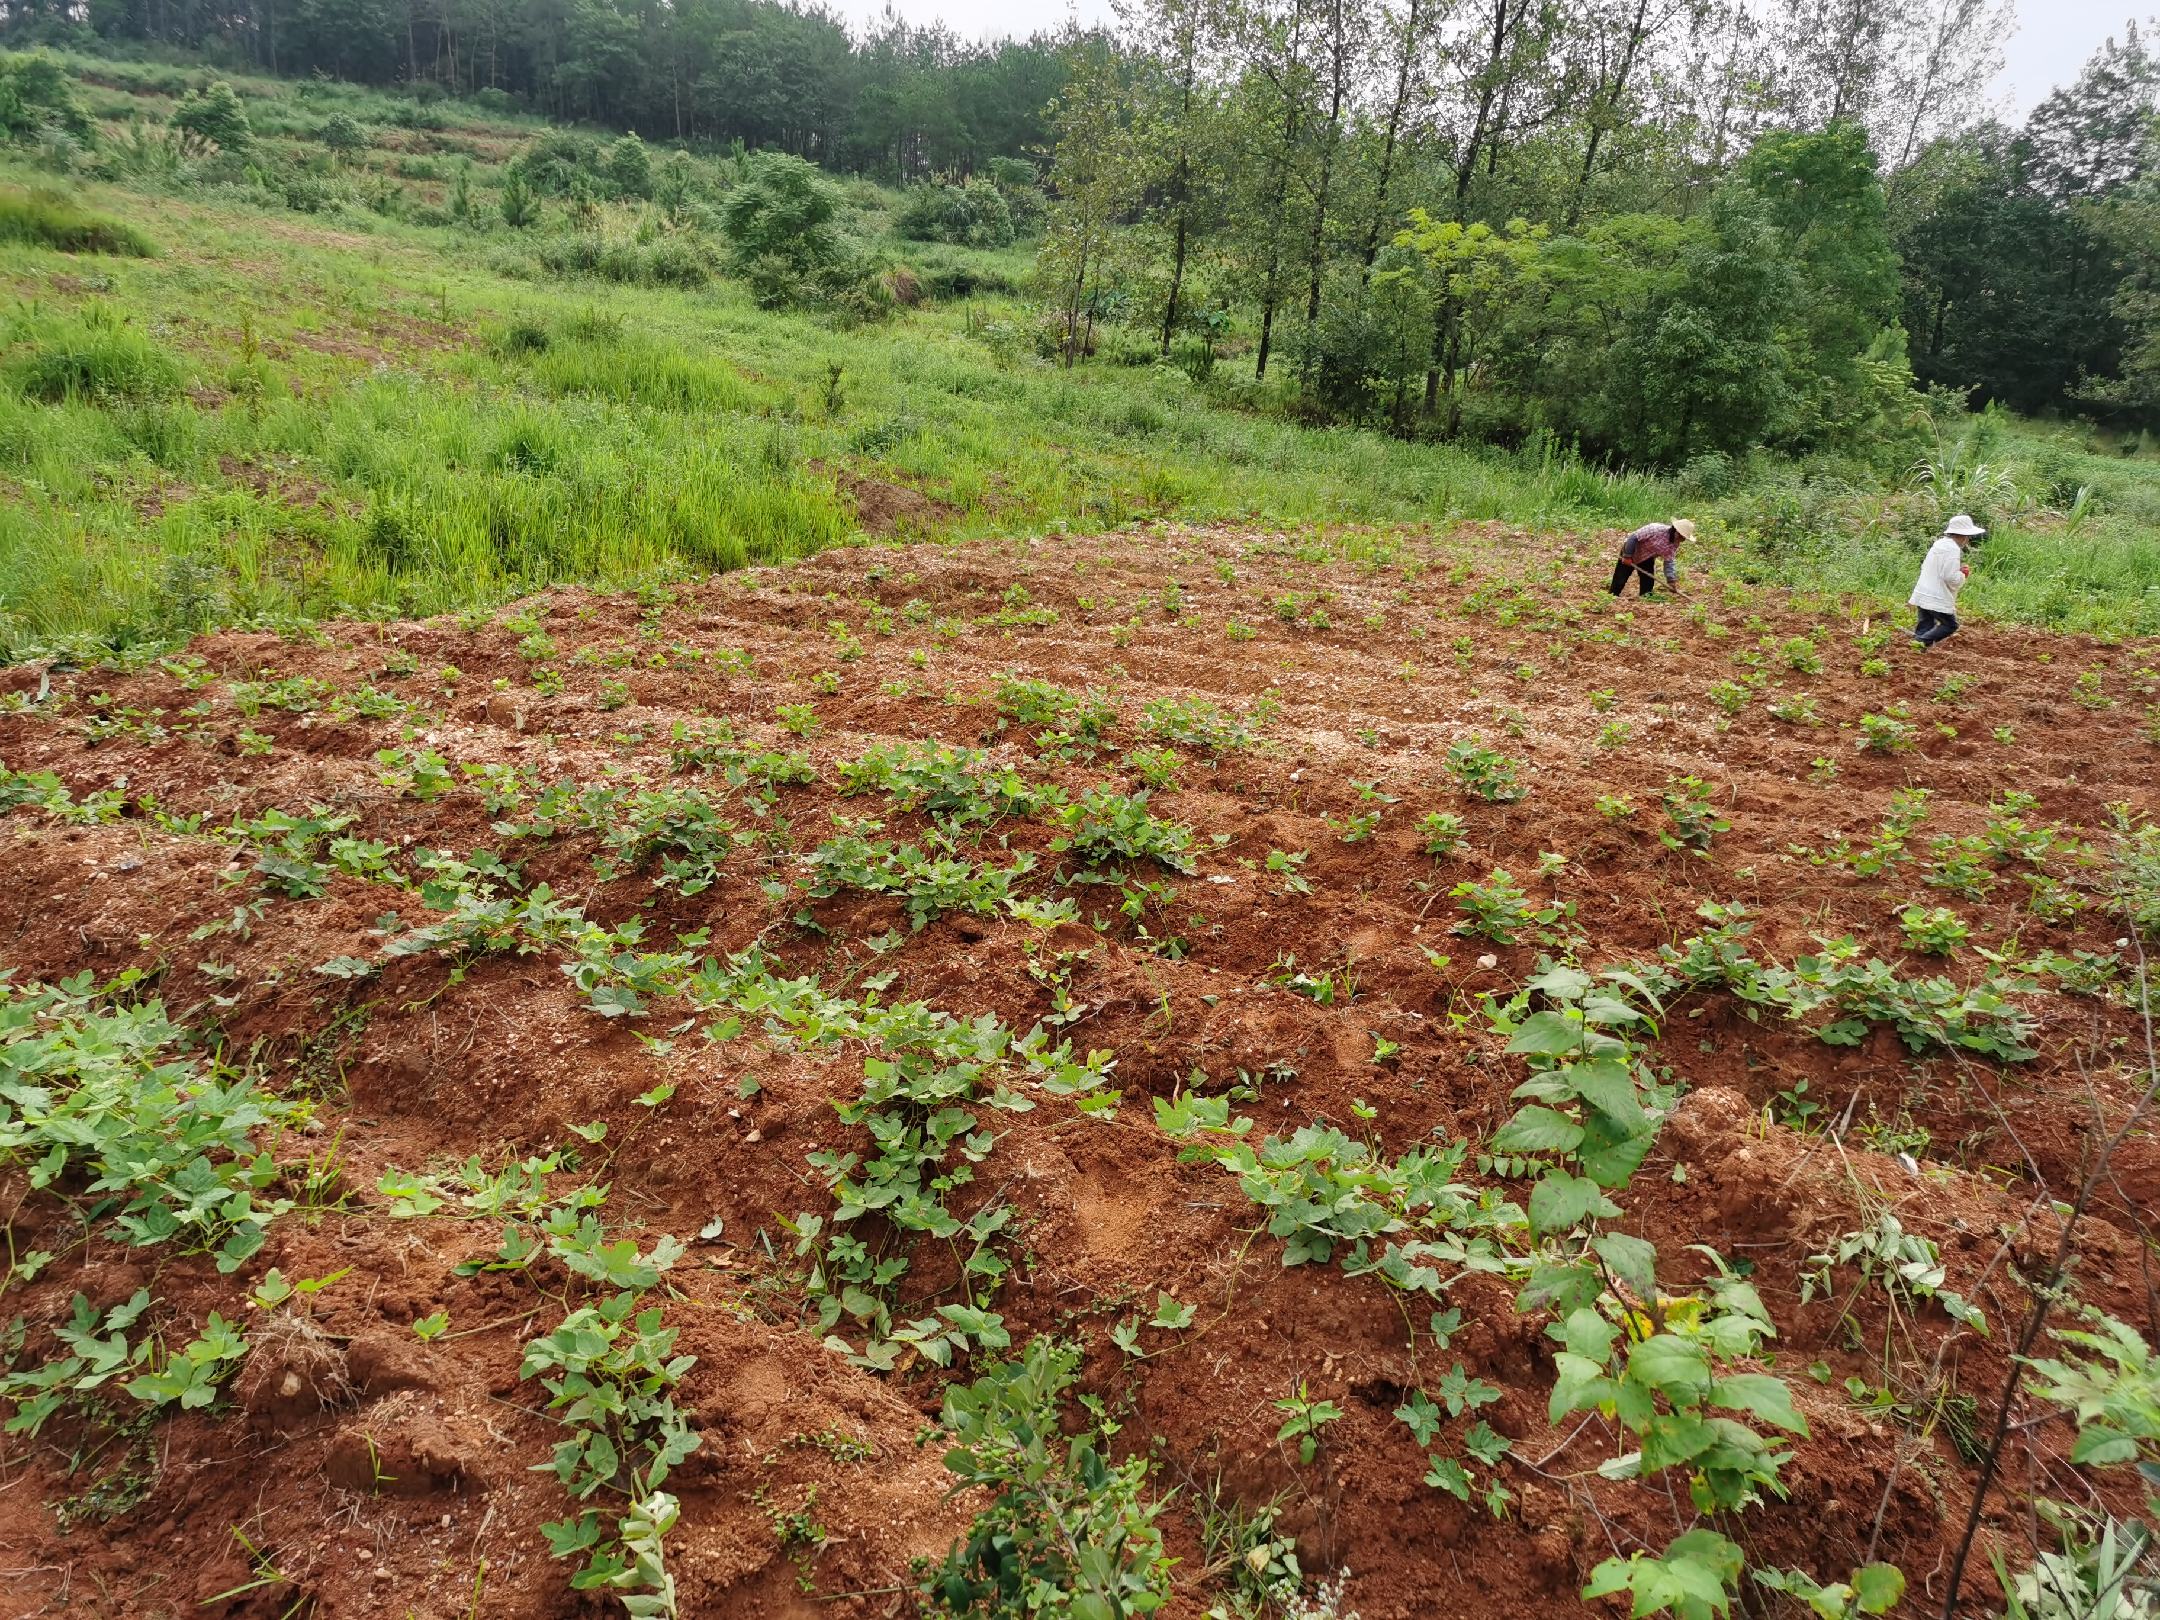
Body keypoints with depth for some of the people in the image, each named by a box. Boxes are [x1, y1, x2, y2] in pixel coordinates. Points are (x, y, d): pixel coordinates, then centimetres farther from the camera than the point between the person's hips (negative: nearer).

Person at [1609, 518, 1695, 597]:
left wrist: (1672, 580, -23)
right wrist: (1627, 556, -30)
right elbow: (1634, 538, -30)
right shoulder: (1656, 529, -33)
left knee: (1648, 582, -1)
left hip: (1647, 559, 6)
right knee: (1620, 580, -2)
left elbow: (1669, 562, -11)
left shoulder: (1675, 545, -12)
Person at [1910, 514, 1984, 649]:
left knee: (1925, 625, 12)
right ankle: (1923, 641, -12)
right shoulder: (1953, 549, -16)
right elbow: (1951, 577, -20)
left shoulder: (1939, 544, 14)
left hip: (1922, 596, 9)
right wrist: (1963, 573, -2)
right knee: (1950, 625, 3)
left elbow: (1924, 568, 20)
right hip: (1938, 600, -9)